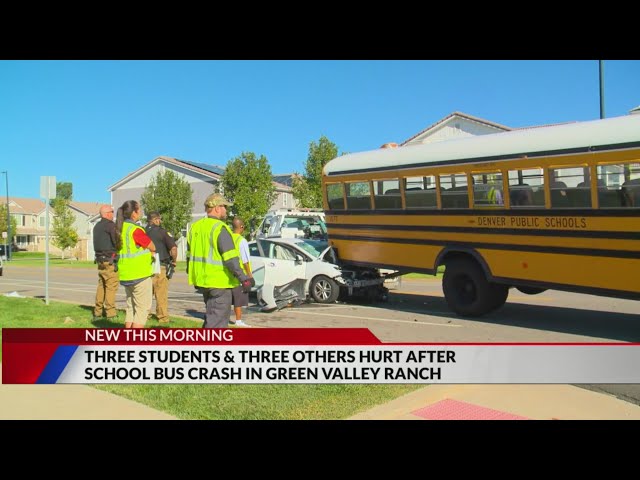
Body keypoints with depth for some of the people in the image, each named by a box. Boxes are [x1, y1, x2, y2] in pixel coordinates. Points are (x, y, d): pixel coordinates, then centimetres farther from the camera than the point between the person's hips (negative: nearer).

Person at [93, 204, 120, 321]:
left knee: (101, 286, 14)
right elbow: (117, 241, -17)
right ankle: (111, 313, -5)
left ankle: (97, 312, 17)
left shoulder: (97, 226, 15)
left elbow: (100, 242, 16)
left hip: (100, 260, 9)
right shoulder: (110, 225, -12)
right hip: (110, 260, -9)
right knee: (111, 286, -5)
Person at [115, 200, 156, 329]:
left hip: (125, 275, 9)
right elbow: (152, 247, -9)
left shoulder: (120, 229, 9)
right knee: (142, 309, -1)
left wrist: (147, 251, 5)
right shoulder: (135, 230, -17)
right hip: (140, 275, -9)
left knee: (131, 308, 17)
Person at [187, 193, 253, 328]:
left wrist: (193, 276, 29)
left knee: (212, 314, 22)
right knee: (218, 317, -3)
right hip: (218, 281, -9)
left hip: (201, 279, 9)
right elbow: (230, 258, -21)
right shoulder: (220, 228, -15)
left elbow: (190, 253, 19)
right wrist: (243, 278, -20)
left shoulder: (195, 227, 12)